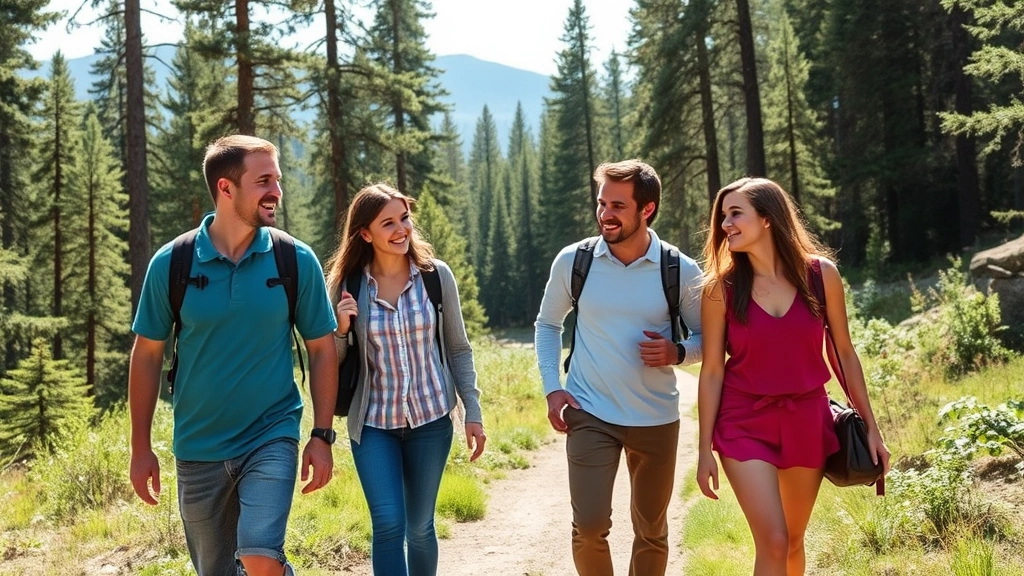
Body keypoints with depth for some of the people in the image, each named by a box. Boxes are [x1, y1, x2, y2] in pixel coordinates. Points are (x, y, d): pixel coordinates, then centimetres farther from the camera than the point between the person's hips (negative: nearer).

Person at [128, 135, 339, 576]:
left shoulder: (297, 261, -6)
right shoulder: (171, 264, -6)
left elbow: (321, 350, 0)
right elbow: (147, 356, 2)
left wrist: (322, 436, -5)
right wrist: (141, 448, 2)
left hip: (271, 437, -2)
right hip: (198, 449, 2)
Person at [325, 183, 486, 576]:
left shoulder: (436, 275, -5)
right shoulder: (346, 284, -6)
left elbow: (458, 349, 3)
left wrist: (473, 411, 0)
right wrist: (339, 329, -18)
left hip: (430, 419, 1)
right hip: (373, 423, -1)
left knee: (420, 526, 11)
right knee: (388, 525, -10)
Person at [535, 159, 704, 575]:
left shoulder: (681, 272, -6)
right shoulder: (572, 261, -4)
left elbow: (707, 337, 5)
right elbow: (548, 324, 10)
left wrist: (677, 352, -17)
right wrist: (551, 388, -1)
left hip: (657, 419, 1)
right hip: (589, 415, 0)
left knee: (651, 530, 13)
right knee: (589, 525, -8)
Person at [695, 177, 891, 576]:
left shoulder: (820, 274, -4)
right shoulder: (721, 288, -7)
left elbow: (844, 353, 4)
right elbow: (712, 372, -4)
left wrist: (871, 427, 4)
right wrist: (705, 449, -4)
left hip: (807, 421, 2)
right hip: (746, 423, -2)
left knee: (794, 541, 14)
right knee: (773, 543, -12)